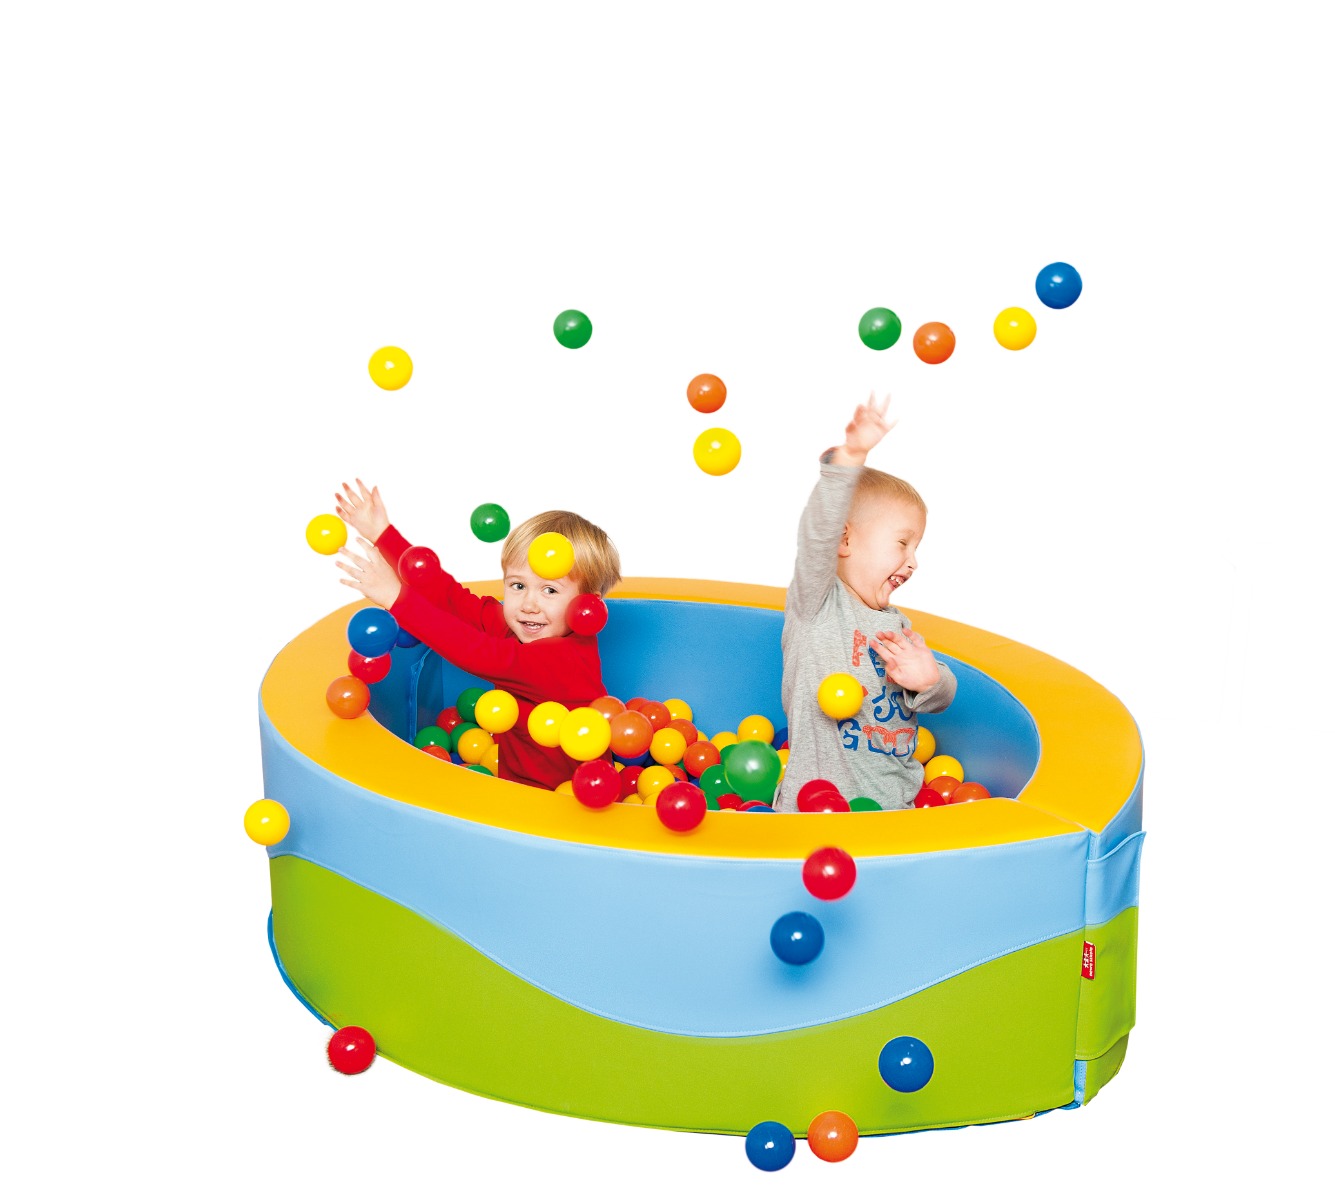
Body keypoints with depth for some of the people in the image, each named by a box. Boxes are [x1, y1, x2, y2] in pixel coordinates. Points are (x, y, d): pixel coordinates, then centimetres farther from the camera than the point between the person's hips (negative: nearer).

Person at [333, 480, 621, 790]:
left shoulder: (569, 659, -24)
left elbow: (480, 654, -32)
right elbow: (450, 595, 6)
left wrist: (397, 598, -33)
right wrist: (383, 534, 7)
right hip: (514, 783, 8)